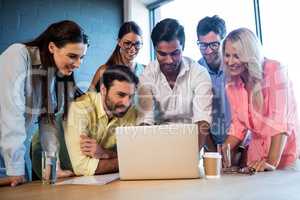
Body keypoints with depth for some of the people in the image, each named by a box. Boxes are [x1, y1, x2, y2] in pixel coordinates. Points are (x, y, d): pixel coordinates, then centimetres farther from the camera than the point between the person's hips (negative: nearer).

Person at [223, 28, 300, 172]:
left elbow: (280, 121, -22)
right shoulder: (232, 84, 2)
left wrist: (272, 162, -29)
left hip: (285, 153, -4)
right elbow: (238, 125, 5)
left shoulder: (275, 70, -15)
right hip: (257, 155, 4)